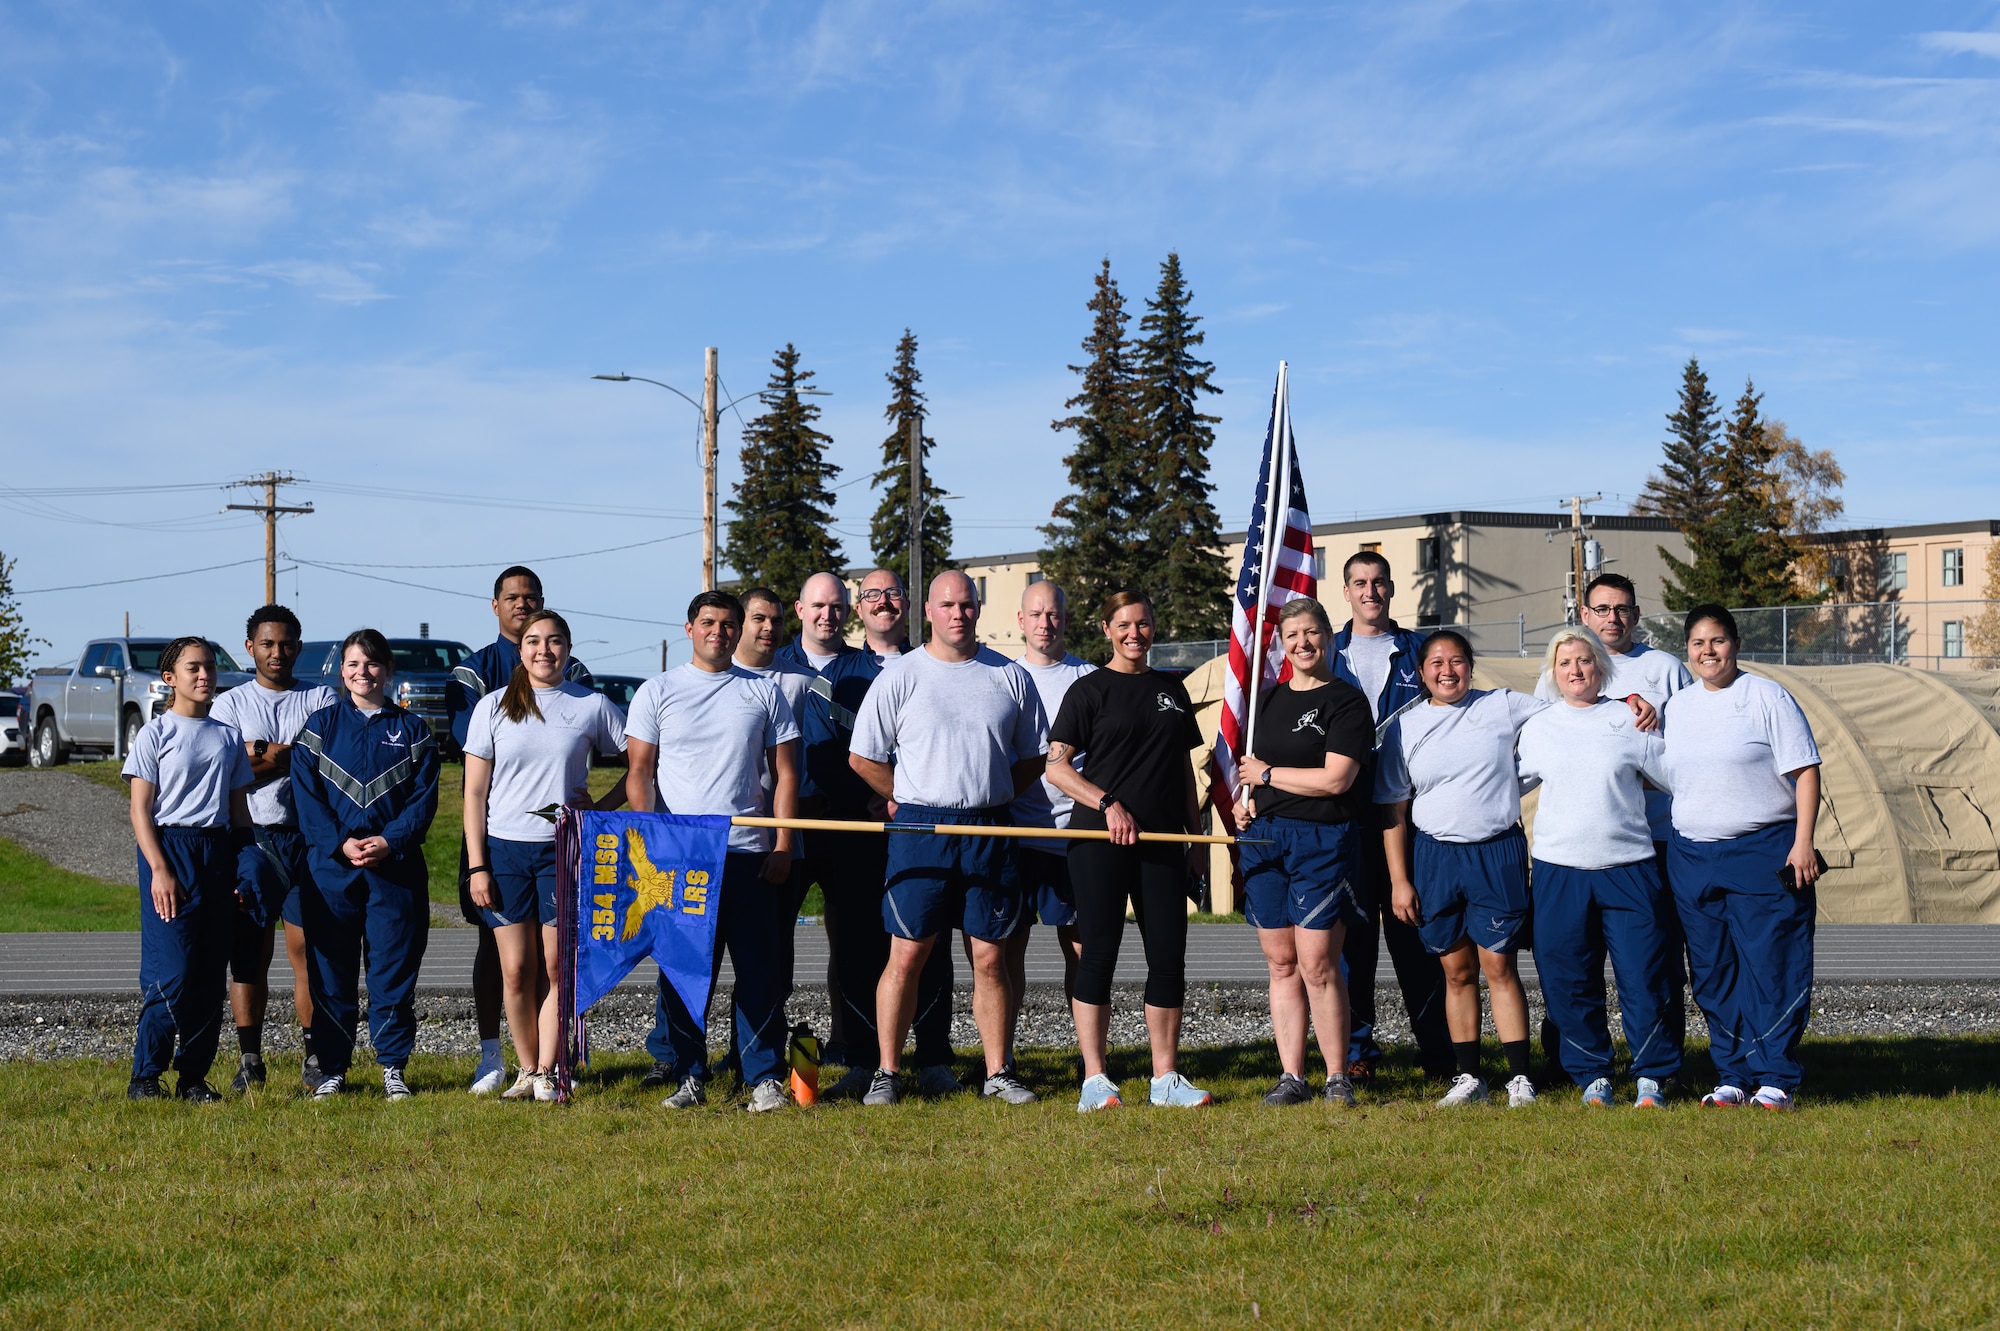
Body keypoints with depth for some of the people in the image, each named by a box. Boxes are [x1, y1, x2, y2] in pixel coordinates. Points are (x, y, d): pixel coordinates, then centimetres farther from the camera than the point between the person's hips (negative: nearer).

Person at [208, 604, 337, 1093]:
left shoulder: (323, 699, 12)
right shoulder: (231, 704, 12)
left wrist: (266, 757, -7)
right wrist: (293, 758, -6)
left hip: (308, 838, 0)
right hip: (251, 838, 0)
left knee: (309, 951, -2)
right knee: (248, 953, -1)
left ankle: (316, 1055, 2)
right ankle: (249, 1061, 2)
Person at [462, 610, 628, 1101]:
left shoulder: (593, 706, 4)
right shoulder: (493, 707, 5)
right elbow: (474, 794, 5)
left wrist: (605, 803, -2)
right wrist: (476, 866, -1)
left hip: (565, 850, -1)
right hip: (505, 849, 1)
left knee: (556, 967, -3)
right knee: (516, 970, -1)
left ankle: (547, 1072, 2)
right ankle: (526, 1070, 9)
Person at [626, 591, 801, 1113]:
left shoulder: (764, 693, 11)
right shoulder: (657, 692, 8)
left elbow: (784, 774, 10)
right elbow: (638, 772, 5)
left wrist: (782, 847, 0)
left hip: (750, 854, 0)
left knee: (761, 971, -2)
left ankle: (765, 1079, 2)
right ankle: (687, 1076, 9)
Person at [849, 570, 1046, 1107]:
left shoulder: (1010, 677, 9)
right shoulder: (901, 676, 1)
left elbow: (1034, 756, 16)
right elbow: (863, 756, 4)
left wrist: (992, 796, 6)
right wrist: (909, 801, 5)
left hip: (989, 832, 2)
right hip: (921, 831, -2)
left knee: (990, 957, 5)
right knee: (906, 956, -3)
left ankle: (997, 1072, 13)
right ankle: (886, 1072, 5)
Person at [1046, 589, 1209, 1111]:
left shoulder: (1171, 690, 16)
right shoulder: (1089, 690, 1)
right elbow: (1056, 767, -5)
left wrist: (1195, 833, 14)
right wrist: (1108, 803, -16)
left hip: (1162, 839, 5)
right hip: (1099, 838, -5)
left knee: (1169, 955, 3)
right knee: (1098, 953, -3)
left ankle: (1166, 1078, 10)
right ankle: (1095, 1081, 0)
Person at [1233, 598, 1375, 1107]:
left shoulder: (1346, 701, -5)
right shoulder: (1270, 698, 16)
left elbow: (1336, 779, -14)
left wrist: (1266, 774, -6)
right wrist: (1244, 799, 7)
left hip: (1323, 840, -6)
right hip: (1264, 837, 6)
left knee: (1318, 965, -8)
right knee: (1280, 962, 6)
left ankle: (1339, 1078, 3)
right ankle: (1291, 1077, 10)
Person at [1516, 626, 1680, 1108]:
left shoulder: (1629, 720, 5)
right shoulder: (1537, 728, 11)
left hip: (1628, 868, -2)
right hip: (1559, 870, 2)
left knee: (1643, 978, -4)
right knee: (1569, 983, 3)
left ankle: (1650, 1078, 9)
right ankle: (1592, 1076, 16)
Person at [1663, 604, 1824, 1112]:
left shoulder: (1766, 697, -4)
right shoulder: (1677, 706, 13)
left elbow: (1805, 771, -7)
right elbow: (1664, 778, 26)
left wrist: (1803, 843, -13)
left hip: (1764, 854, -5)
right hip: (1691, 856, 5)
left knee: (1772, 966, -5)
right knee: (1713, 973, 7)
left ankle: (1776, 1077, 1)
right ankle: (1732, 1075, 14)